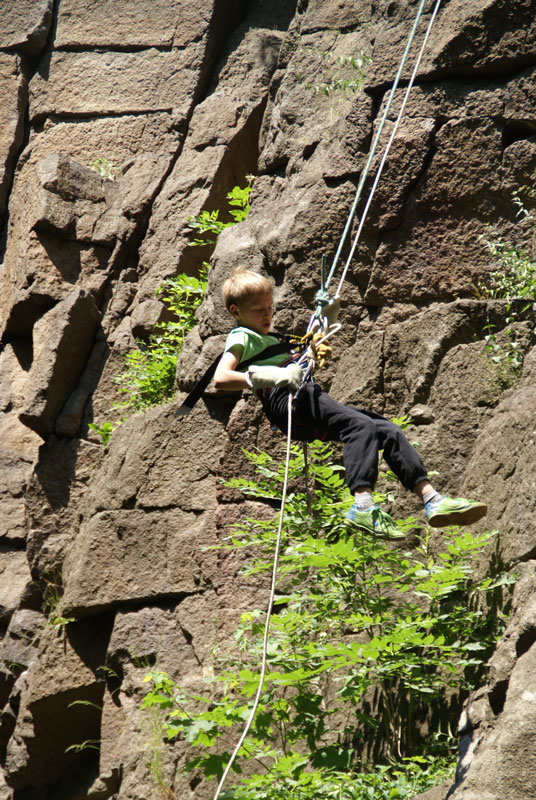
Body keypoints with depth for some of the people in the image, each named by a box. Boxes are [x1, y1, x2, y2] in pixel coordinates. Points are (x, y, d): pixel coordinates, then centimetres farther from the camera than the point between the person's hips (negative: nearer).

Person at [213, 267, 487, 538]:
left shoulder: (269, 339, 34)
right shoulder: (241, 338, 5)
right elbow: (221, 378, -13)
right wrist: (275, 377, -23)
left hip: (310, 398, 9)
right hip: (286, 403, -9)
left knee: (389, 431, -4)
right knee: (361, 426, -31)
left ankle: (431, 499, -10)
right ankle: (363, 506, -45)